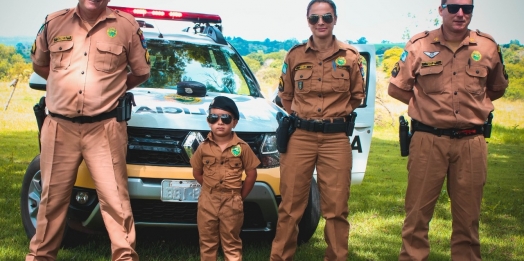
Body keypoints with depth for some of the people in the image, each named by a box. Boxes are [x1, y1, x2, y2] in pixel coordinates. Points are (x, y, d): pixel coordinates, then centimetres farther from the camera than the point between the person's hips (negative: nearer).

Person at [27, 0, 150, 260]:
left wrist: (110, 88, 10)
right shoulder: (54, 22, 6)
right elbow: (39, 64, 21)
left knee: (114, 199, -3)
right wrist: (67, 83, 14)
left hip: (104, 128, -2)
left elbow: (141, 72, 12)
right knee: (52, 198, 10)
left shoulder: (126, 26, 1)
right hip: (59, 127, 2)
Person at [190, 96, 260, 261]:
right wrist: (211, 188, 5)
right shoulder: (204, 147, -1)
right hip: (207, 202, 2)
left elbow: (251, 174, 1)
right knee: (207, 243, 10)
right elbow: (197, 173, 10)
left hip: (232, 203, -2)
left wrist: (240, 196, 1)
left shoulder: (242, 147, -6)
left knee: (232, 245, 6)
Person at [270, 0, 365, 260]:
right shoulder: (295, 55, 4)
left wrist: (336, 115, 7)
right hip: (300, 136, 0)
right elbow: (285, 94, 17)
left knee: (336, 207, 2)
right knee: (290, 206, 3)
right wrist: (300, 115, 9)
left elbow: (357, 96, 14)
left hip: (336, 138, 0)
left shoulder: (350, 56, 2)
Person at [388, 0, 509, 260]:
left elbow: (497, 88, 21)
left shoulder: (488, 47, 3)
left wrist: (473, 105, 13)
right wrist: (426, 104, 8)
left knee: (468, 215, 8)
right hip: (428, 140, -1)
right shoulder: (419, 45, -2)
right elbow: (397, 88, 9)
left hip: (471, 142, 2)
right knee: (418, 212, 2)